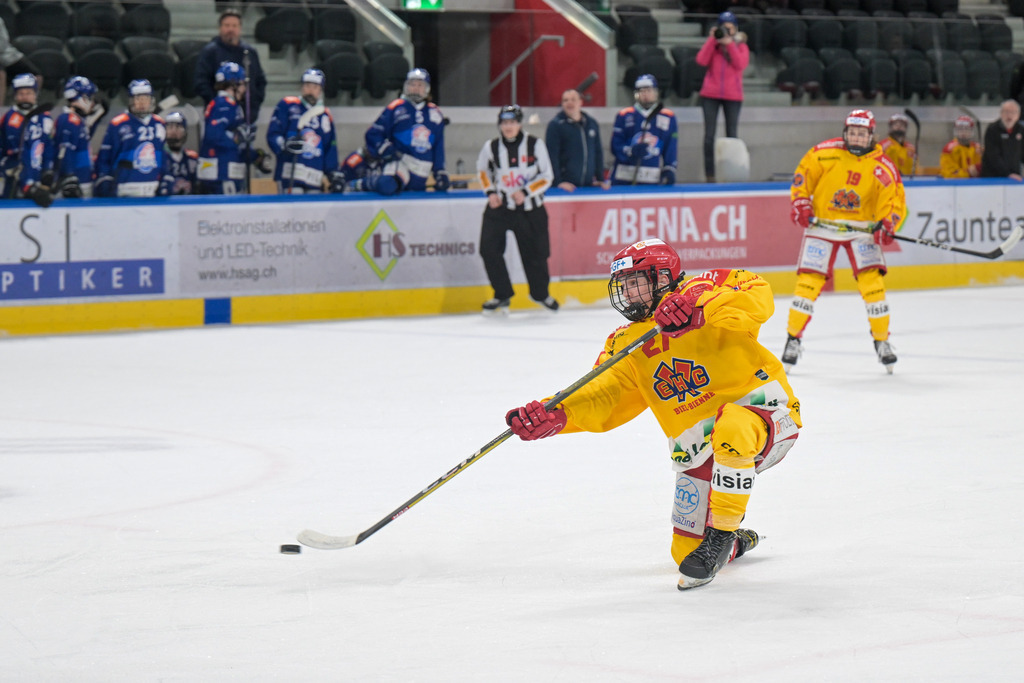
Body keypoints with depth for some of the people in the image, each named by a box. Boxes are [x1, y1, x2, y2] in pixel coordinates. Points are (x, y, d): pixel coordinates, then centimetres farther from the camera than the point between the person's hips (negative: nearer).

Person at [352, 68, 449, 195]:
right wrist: (387, 151, -15)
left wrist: (440, 172, 12)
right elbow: (373, 134, 1)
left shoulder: (435, 113, 15)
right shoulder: (395, 108, 0)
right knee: (388, 185, -36)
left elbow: (438, 148, 19)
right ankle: (363, 184, -5)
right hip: (397, 161, -6)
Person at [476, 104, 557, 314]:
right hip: (500, 206, 1)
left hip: (530, 209, -1)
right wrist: (490, 192, 1)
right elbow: (483, 169, 15)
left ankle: (540, 293, 32)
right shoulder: (491, 147, -4)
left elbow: (546, 177, -5)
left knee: (535, 253, 6)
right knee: (489, 248, -11)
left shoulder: (535, 145, -9)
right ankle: (502, 295, 5)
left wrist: (525, 192, -17)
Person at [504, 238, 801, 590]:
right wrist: (555, 414, -19)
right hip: (698, 448, 7)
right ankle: (736, 542, 39)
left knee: (731, 429, -43)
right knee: (687, 550, 3)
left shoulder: (703, 290, -7)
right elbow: (602, 396, -1)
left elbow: (759, 298, -25)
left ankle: (721, 534, -24)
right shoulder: (627, 344, 10)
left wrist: (700, 307, -39)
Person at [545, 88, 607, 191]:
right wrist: (558, 182, -17)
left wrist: (601, 179, 11)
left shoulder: (592, 123, 12)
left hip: (589, 184, 5)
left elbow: (598, 152, 17)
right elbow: (551, 156, -10)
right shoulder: (555, 125, -5)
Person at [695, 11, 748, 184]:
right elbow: (701, 60, -9)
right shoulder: (713, 44, 8)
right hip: (710, 94, 0)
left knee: (732, 135, 2)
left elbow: (741, 64, -11)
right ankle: (709, 174, -1)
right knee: (709, 135, -3)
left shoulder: (741, 45, 8)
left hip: (732, 95, 0)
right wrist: (711, 40, -11)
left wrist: (729, 44, -15)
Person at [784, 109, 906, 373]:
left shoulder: (883, 167, -8)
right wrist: (800, 202, -8)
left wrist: (888, 224, -23)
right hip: (822, 224, 0)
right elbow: (803, 174, 3)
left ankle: (882, 341, 3)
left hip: (861, 227, 0)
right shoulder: (824, 153, -9)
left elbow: (895, 202, -6)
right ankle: (794, 338, 5)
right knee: (809, 280, -7)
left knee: (872, 280, -10)